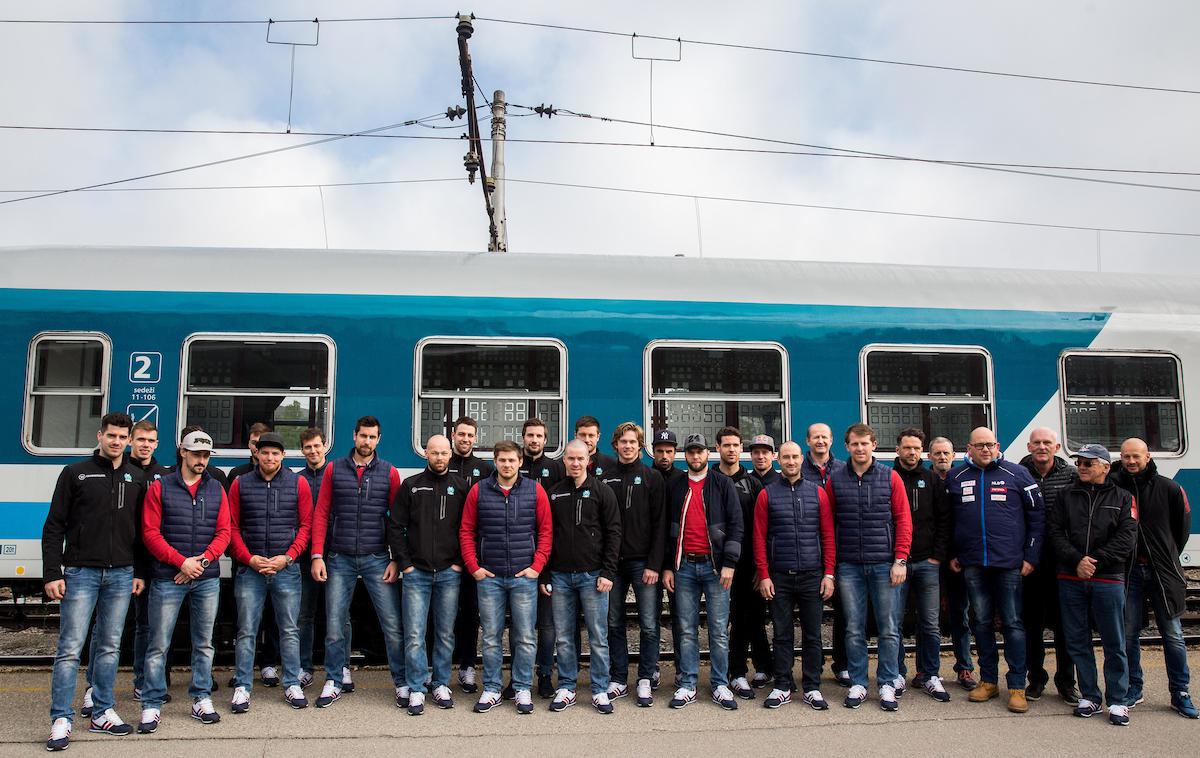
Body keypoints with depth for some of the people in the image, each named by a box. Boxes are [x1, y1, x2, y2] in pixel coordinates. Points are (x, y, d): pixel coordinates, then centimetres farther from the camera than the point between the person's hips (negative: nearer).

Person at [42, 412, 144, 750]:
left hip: (121, 575, 3)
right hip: (81, 573, -3)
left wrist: (140, 572, 7)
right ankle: (61, 720, 4)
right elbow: (54, 527, 0)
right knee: (70, 648, -3)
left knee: (110, 646, 10)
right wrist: (52, 573, -7)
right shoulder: (75, 473, 1)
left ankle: (103, 712, 18)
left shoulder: (137, 478, 9)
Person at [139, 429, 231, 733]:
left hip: (207, 579, 3)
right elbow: (150, 533, -5)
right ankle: (152, 705, 11)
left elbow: (224, 532, 4)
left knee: (204, 643, 10)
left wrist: (201, 560, -11)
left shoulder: (216, 489, 9)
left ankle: (202, 699, 20)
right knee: (159, 645, 0)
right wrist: (181, 562, -13)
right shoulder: (160, 488, 1)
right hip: (167, 578, -3)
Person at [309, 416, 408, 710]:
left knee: (393, 625, -1)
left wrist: (395, 560, -4)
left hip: (377, 559, -1)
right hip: (340, 560, 1)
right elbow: (321, 514, 4)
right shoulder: (334, 470, 5)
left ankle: (402, 684, 12)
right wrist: (317, 556, -4)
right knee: (334, 626, 7)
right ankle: (333, 683, 24)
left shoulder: (389, 473, 3)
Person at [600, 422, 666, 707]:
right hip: (613, 563, 3)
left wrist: (654, 564, -11)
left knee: (649, 626, -1)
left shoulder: (652, 478, 2)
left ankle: (645, 681, 10)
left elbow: (660, 524, -3)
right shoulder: (606, 480, 9)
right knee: (614, 624, 8)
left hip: (643, 562, -3)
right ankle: (618, 680, 18)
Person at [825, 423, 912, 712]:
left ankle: (887, 685, 16)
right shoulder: (835, 480, 4)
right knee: (854, 630, 7)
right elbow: (828, 524, 6)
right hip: (849, 566, 1)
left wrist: (900, 560, -6)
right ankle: (857, 684, 17)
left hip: (885, 565, -1)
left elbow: (903, 520, 1)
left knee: (889, 630, 4)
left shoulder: (890, 477, 2)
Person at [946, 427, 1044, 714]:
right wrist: (952, 555, 9)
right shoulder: (955, 478, 8)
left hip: (1010, 563, -3)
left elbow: (1037, 515, 1)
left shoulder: (1017, 474, 1)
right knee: (981, 622, 9)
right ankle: (988, 681, 20)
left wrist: (1031, 556, -4)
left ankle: (1017, 686, 8)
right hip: (973, 564, 3)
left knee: (1013, 623, 1)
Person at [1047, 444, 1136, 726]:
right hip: (1071, 579, 2)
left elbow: (1126, 538, -4)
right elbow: (1054, 531, 2)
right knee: (1077, 641, 7)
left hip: (1108, 580, -2)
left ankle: (1117, 701, 11)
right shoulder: (1067, 495, 11)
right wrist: (1077, 560, -12)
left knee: (1114, 643, 2)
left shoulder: (1122, 498, 6)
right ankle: (1090, 697, 18)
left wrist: (1095, 561, -13)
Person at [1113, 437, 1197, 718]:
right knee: (1128, 634, 5)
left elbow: (1182, 527, 11)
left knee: (1173, 635, 5)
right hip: (1128, 571, 0)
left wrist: (1167, 558, 11)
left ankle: (1180, 693, 17)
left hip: (1162, 571, 0)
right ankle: (1134, 689, 19)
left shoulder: (1168, 489, 0)